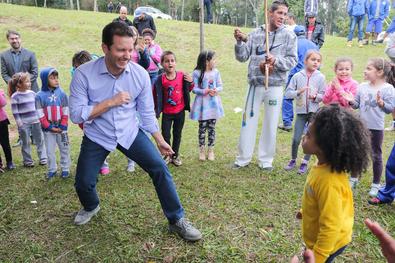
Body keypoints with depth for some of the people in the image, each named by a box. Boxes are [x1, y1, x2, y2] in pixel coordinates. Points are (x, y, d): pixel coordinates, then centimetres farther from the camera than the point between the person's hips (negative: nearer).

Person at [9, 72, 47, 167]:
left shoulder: (32, 93, 5)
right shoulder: (15, 97, -8)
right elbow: (15, 111, -8)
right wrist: (19, 123, -12)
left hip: (35, 121, 4)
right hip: (24, 124, -4)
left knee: (40, 140, 9)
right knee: (26, 143, 7)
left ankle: (43, 158, 19)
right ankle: (28, 161, 18)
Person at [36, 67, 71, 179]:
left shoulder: (62, 93, -4)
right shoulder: (40, 96, -6)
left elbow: (66, 111, -2)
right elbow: (40, 114, -6)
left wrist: (63, 126, -9)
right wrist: (49, 127, -11)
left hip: (61, 127, 1)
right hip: (48, 129, 0)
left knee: (64, 149, 9)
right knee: (50, 151, 10)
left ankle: (65, 169, 22)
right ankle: (52, 170, 24)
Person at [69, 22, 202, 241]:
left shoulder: (140, 74, -13)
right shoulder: (84, 74, -19)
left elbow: (147, 113, -1)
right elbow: (76, 115, -20)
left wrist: (160, 140, 3)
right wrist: (111, 102, -27)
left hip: (130, 133, 1)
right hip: (97, 137, -1)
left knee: (160, 168, -11)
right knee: (83, 183, 2)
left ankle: (177, 220, 6)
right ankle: (91, 207, 41)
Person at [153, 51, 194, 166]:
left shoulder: (182, 76, -9)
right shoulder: (161, 79, -14)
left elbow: (188, 90, 6)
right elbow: (156, 96, -8)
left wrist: (191, 82, -13)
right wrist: (156, 110, -7)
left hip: (180, 111, 2)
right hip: (167, 113, -2)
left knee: (177, 134, 15)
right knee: (165, 135, 5)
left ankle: (175, 155, 31)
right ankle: (167, 155, 26)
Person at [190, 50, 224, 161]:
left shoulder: (216, 72, 3)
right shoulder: (197, 73, -9)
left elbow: (220, 86, 6)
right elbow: (194, 89, -10)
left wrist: (216, 90, -16)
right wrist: (206, 91, -22)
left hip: (214, 103, 3)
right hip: (202, 103, -3)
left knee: (212, 127, 9)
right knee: (202, 127, 5)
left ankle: (210, 149, 22)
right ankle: (202, 149, 20)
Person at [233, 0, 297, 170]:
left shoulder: (289, 36, 1)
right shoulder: (255, 34, 3)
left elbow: (292, 61, -3)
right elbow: (242, 57, 3)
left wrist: (276, 60, -20)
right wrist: (239, 42, -14)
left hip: (275, 86, -1)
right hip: (255, 85, 1)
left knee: (270, 124, 7)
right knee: (248, 121, 7)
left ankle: (266, 160, 21)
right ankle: (243, 158, 21)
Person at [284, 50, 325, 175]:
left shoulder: (320, 77, -2)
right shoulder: (297, 76, -2)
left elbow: (323, 95, -2)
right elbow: (288, 93, -4)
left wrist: (316, 96, -21)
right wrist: (298, 92, -20)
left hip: (314, 111, 0)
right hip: (301, 111, 0)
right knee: (296, 139, 0)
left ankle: (305, 163, 20)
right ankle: (293, 160, 22)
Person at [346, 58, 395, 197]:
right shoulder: (362, 87, 1)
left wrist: (381, 103, -31)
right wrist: (351, 101, -13)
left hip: (376, 128, -4)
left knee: (376, 156, 9)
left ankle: (376, 184, 23)